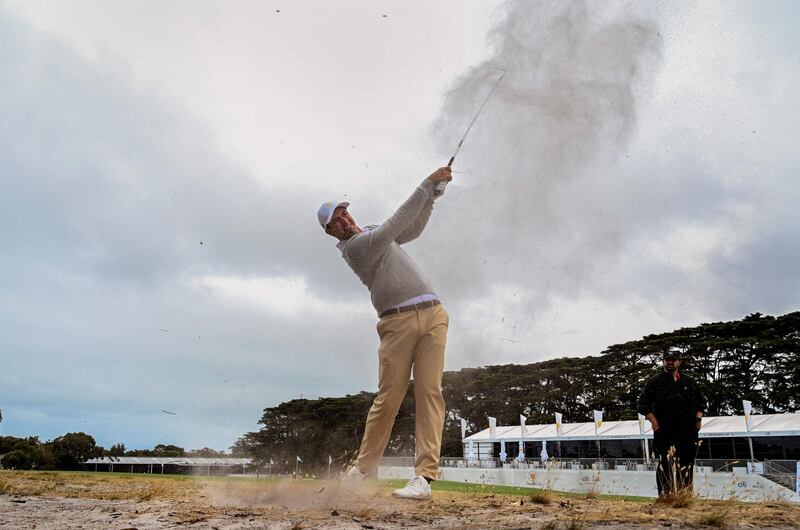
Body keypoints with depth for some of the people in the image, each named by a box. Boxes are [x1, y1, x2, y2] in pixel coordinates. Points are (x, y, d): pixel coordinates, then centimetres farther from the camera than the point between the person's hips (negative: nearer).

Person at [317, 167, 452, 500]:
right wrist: (428, 183, -5)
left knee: (429, 391, -7)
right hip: (398, 322, -6)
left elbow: (413, 228, 29)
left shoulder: (375, 233, 23)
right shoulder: (353, 246, -4)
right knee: (388, 398, -4)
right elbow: (399, 220, -9)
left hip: (433, 315, 6)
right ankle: (363, 467, 14)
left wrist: (432, 195, 14)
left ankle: (424, 476, -10)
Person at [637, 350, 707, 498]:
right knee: (665, 467, -9)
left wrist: (698, 418, 10)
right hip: (664, 433, -4)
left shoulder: (689, 382, 12)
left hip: (688, 432, 4)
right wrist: (654, 423, -7)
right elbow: (644, 405, 0)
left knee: (687, 466, 8)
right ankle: (665, 496, -6)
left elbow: (701, 401, 23)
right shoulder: (654, 382, 1)